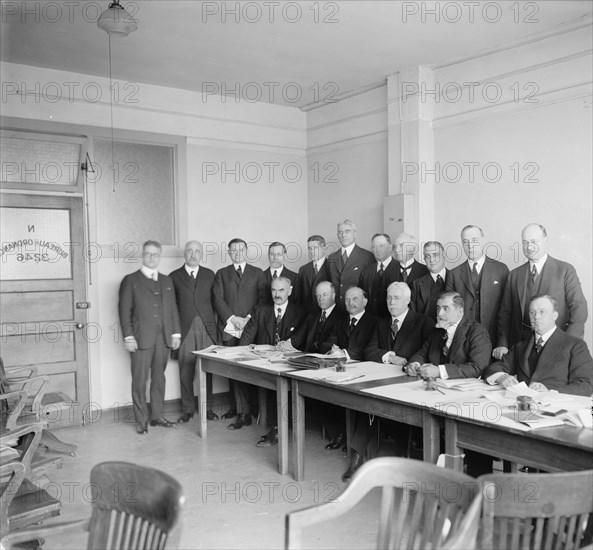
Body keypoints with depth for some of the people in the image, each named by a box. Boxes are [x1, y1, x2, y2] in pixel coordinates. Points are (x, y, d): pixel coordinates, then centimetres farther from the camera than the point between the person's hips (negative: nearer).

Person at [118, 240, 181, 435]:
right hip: (141, 339, -4)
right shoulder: (130, 280, 2)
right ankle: (141, 420, 9)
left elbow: (173, 309, 16)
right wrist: (128, 337, -10)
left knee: (159, 378, 10)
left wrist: (176, 333, 9)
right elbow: (124, 310, -3)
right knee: (140, 380, 0)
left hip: (164, 339, 4)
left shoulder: (167, 281, 16)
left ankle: (157, 416, 19)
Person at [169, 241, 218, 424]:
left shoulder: (209, 275, 11)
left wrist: (216, 326, 2)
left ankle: (207, 407, 15)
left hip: (207, 328, 1)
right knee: (185, 371, 2)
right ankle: (187, 409, 13)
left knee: (207, 370, 4)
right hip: (185, 329, -1)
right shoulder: (174, 276, 7)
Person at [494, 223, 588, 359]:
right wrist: (502, 344, -2)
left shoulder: (565, 270, 1)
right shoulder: (514, 275, 10)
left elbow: (579, 309, -4)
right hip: (521, 344, 2)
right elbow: (505, 312, 9)